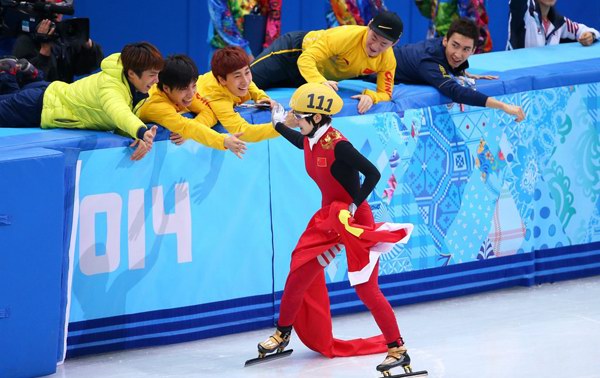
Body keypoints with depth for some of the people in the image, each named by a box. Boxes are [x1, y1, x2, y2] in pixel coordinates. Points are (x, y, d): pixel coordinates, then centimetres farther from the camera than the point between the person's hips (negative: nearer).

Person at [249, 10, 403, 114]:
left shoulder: (388, 61, -26)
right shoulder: (346, 36, -41)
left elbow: (385, 93, -18)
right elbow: (305, 59, -42)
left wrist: (371, 96, -42)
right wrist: (321, 81, -61)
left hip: (322, 73, 6)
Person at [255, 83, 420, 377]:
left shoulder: (337, 145, -24)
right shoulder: (311, 141, 2)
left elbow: (373, 174, -26)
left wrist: (354, 206, -21)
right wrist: (278, 124, 33)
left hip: (355, 219, -8)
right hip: (328, 217, 8)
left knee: (366, 289, -9)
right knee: (299, 276, 8)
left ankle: (397, 349, -1)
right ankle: (282, 334, 26)